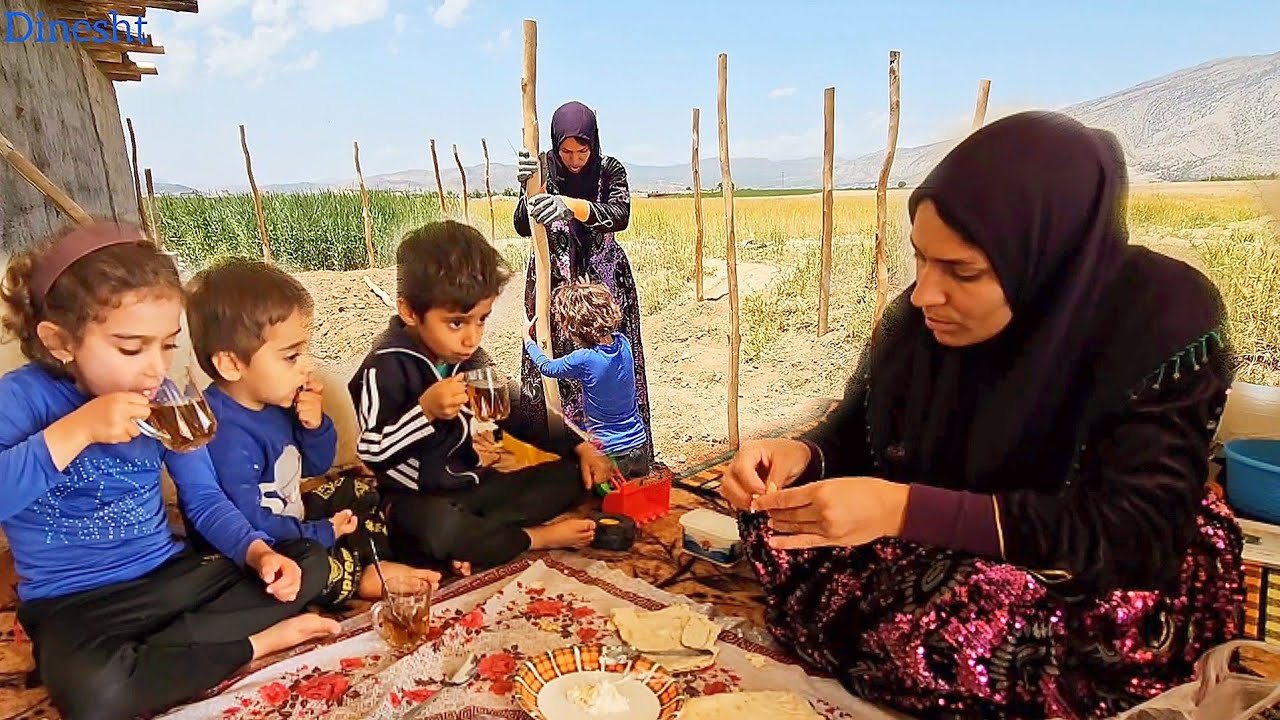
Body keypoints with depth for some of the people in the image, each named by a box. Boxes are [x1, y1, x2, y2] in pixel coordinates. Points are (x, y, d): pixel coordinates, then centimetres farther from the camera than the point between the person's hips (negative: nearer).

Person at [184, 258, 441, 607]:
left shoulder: (278, 402, -2)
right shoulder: (227, 434, -30)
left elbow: (315, 466, 12)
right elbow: (248, 524, -32)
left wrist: (315, 425, -11)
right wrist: (324, 533, -17)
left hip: (291, 519, 9)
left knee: (359, 491, 16)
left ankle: (377, 563, 0)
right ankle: (362, 577, -6)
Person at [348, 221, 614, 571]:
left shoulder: (470, 358, 4)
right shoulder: (386, 366, -17)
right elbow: (372, 453, -20)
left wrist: (580, 449, 4)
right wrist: (426, 410, -34)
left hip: (470, 486, 8)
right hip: (417, 502, -7)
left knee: (570, 476, 0)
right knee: (438, 529, -42)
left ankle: (470, 543, -19)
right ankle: (536, 538, -14)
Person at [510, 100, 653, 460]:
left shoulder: (610, 170, -4)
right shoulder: (543, 168, -2)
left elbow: (620, 214, -23)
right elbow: (523, 228, -10)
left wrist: (569, 204, -37)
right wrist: (528, 188, -29)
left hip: (604, 280, 0)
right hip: (554, 281, 1)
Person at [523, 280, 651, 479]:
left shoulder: (584, 360, -21)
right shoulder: (623, 342, -7)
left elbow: (546, 366, 1)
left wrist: (528, 340, 19)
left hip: (610, 453, -6)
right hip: (639, 445, 6)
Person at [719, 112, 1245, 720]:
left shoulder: (1167, 320, -24)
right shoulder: (924, 314, -11)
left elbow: (1134, 536, -30)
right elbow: (855, 432, 0)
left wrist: (905, 511, -39)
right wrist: (802, 456, -25)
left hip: (1111, 592, -4)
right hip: (948, 553, 5)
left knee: (975, 621, -36)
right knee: (780, 519, -13)